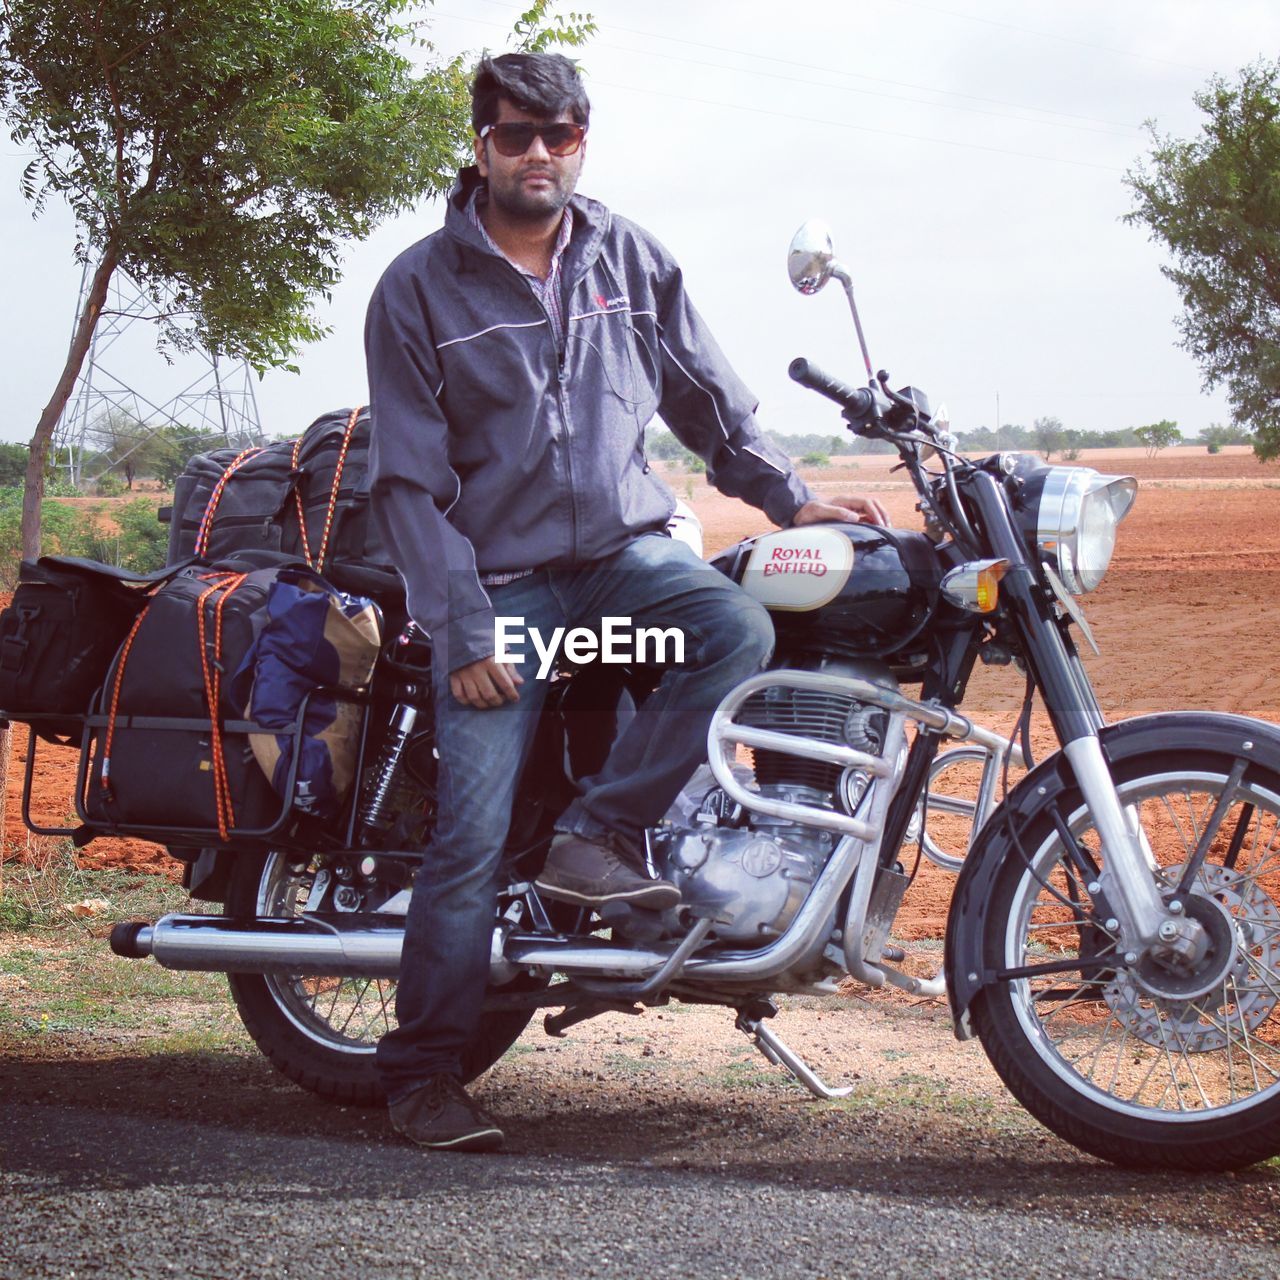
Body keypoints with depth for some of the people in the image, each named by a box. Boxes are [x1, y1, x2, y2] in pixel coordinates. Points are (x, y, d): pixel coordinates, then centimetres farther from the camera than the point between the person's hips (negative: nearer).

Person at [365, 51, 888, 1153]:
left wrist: (786, 495, 12)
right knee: (473, 834, -9)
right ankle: (423, 1070, 1)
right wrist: (463, 632, -11)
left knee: (739, 630, -29)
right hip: (498, 579, -3)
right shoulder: (420, 289, -2)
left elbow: (705, 392, 18)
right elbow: (412, 480, -5)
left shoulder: (630, 259, 7)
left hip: (626, 546, 3)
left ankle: (600, 835, -19)